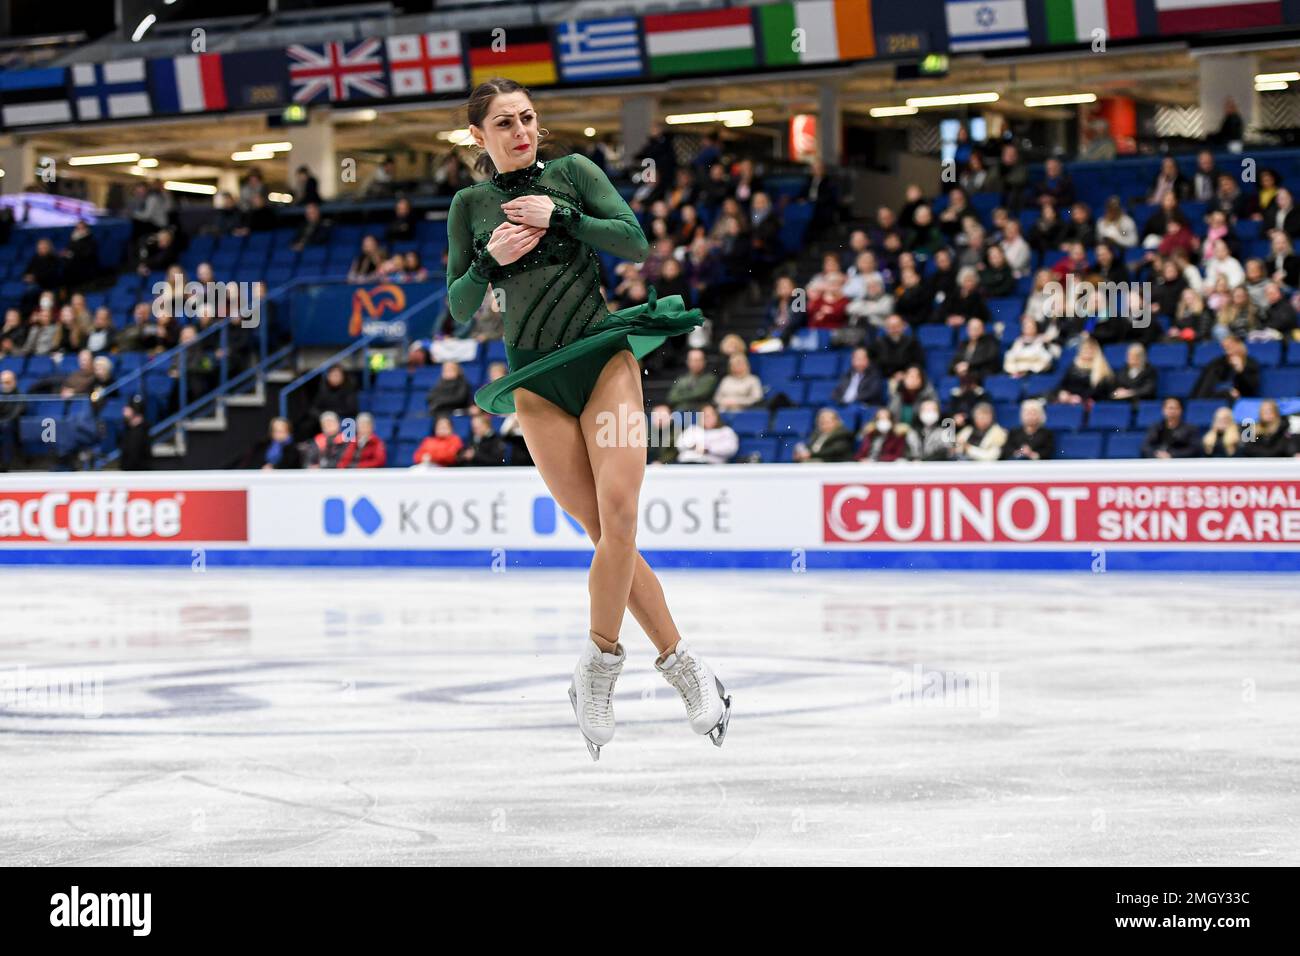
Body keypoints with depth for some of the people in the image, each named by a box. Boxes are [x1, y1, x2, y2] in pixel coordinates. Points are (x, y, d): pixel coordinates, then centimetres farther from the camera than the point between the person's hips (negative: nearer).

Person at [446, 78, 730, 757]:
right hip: (536, 378, 1)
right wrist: (490, 259, -8)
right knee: (606, 532, -3)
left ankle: (599, 663, -2)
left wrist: (559, 217, -10)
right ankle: (681, 664, 4)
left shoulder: (572, 172, 6)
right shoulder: (470, 205, 10)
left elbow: (636, 243, -2)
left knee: (618, 516, -18)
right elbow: (458, 308, 9)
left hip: (604, 356, -1)